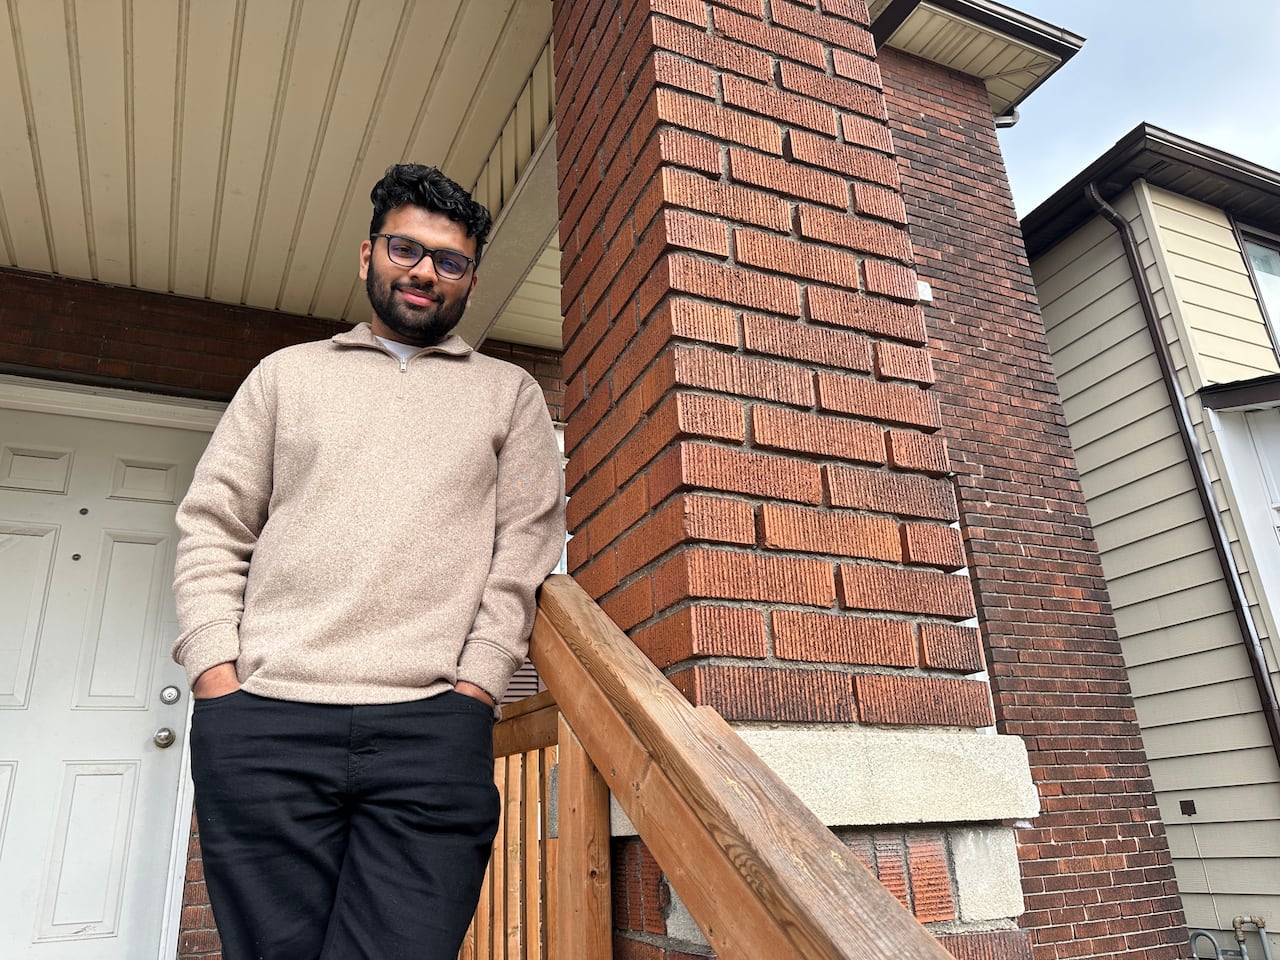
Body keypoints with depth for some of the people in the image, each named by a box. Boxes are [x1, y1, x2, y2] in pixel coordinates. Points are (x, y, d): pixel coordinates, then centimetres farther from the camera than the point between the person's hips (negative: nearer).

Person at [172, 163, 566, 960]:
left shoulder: (509, 393, 14)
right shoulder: (288, 373, 18)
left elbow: (526, 549, 4)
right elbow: (211, 529, 12)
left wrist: (471, 689, -6)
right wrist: (218, 680, -1)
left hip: (433, 724, -1)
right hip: (264, 717, 2)